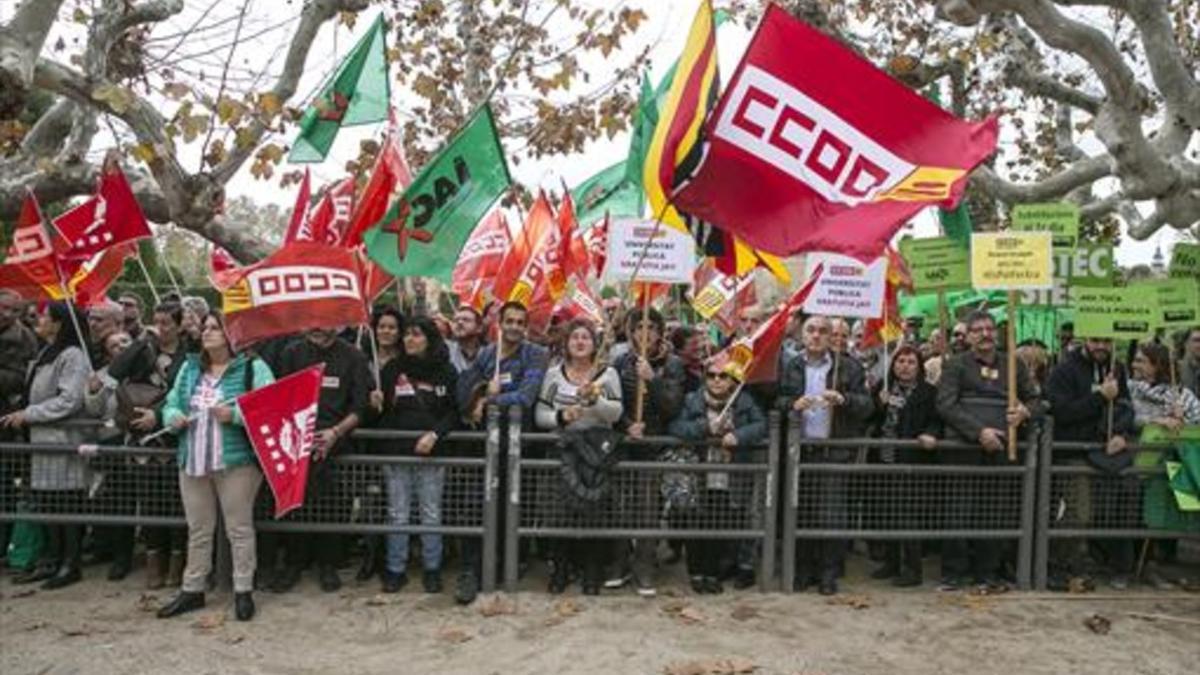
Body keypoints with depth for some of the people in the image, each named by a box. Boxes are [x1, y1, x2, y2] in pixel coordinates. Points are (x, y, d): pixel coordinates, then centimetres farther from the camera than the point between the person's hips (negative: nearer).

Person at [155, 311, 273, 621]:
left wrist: (234, 415, -25)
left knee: (239, 528, 2)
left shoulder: (252, 367, -5)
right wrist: (173, 417, -3)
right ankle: (192, 588, 27)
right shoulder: (189, 367, 15)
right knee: (197, 530, 15)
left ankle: (243, 590, 13)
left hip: (236, 461, -6)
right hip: (192, 462, 6)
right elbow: (171, 403, 18)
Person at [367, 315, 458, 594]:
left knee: (431, 513, 6)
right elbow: (382, 411, 12)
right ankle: (395, 569, 19)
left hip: (430, 451, -1)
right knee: (397, 514, 7)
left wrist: (434, 434, -13)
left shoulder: (445, 371, 1)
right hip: (396, 449, 2)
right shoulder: (392, 369, 6)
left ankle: (432, 569, 19)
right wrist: (377, 403, -10)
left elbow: (454, 411, 0)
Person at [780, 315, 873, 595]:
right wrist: (794, 405, -12)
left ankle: (829, 572, 11)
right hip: (799, 448, 1)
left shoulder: (848, 368, 6)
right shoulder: (790, 367, 10)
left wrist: (844, 399, -16)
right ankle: (803, 569, 15)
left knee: (832, 516, -2)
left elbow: (867, 406, 2)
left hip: (834, 450, -1)